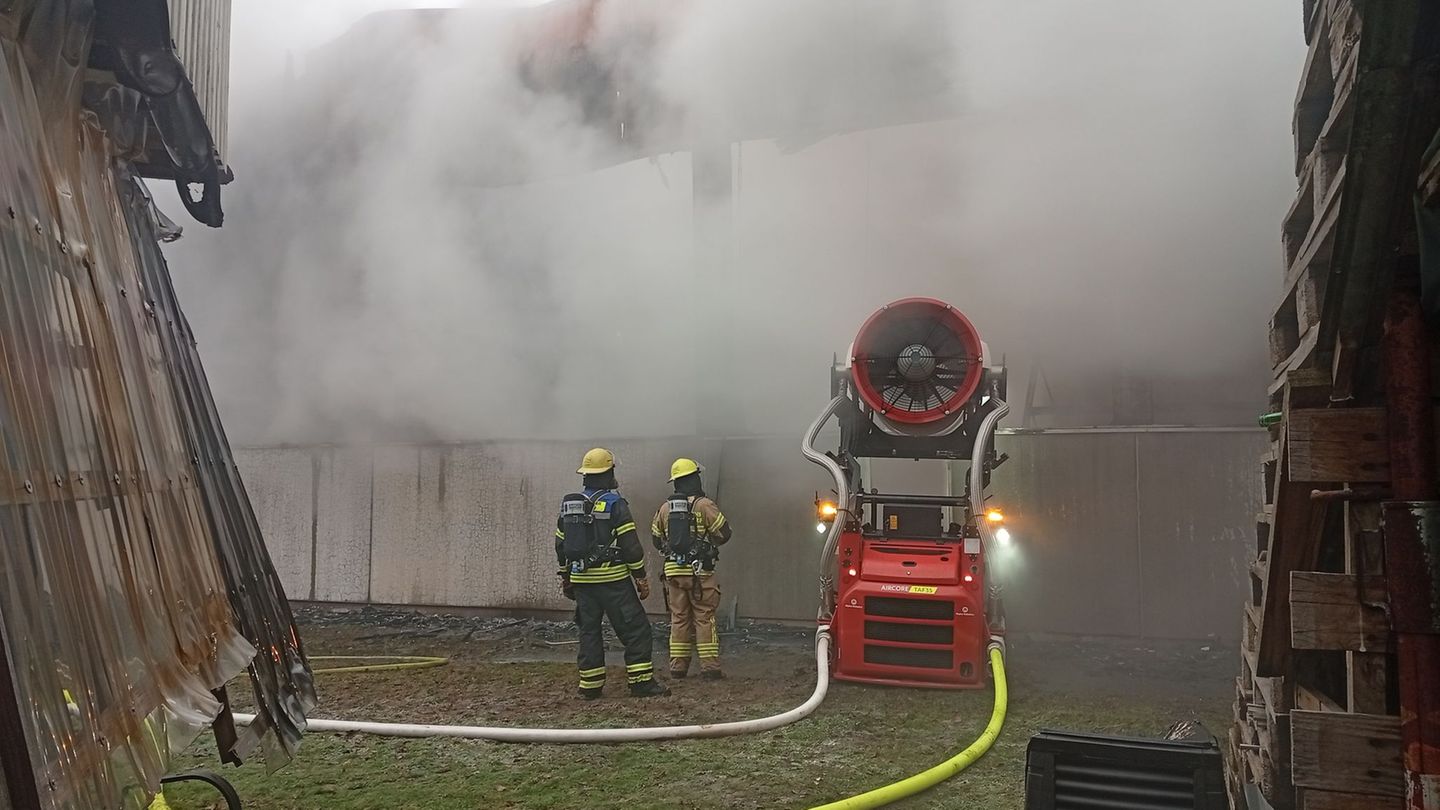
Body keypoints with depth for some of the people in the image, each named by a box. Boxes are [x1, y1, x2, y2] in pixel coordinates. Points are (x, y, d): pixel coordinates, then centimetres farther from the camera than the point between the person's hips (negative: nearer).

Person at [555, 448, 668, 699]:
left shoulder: (568, 504, 9)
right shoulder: (614, 504, -10)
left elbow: (561, 545, 14)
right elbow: (630, 545, -12)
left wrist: (565, 578, 22)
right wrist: (641, 577, -5)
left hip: (580, 579, 6)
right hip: (612, 580, -6)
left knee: (589, 630, 12)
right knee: (635, 628, 1)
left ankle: (590, 685, 13)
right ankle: (642, 681, -1)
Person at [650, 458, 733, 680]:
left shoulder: (665, 508, 8)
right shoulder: (705, 505, -8)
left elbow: (656, 538, 14)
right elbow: (723, 533, -6)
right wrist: (709, 542, 15)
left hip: (673, 570, 5)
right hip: (699, 570, -4)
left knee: (679, 618, 11)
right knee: (704, 618, 0)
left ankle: (678, 666, 11)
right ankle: (709, 665, -2)